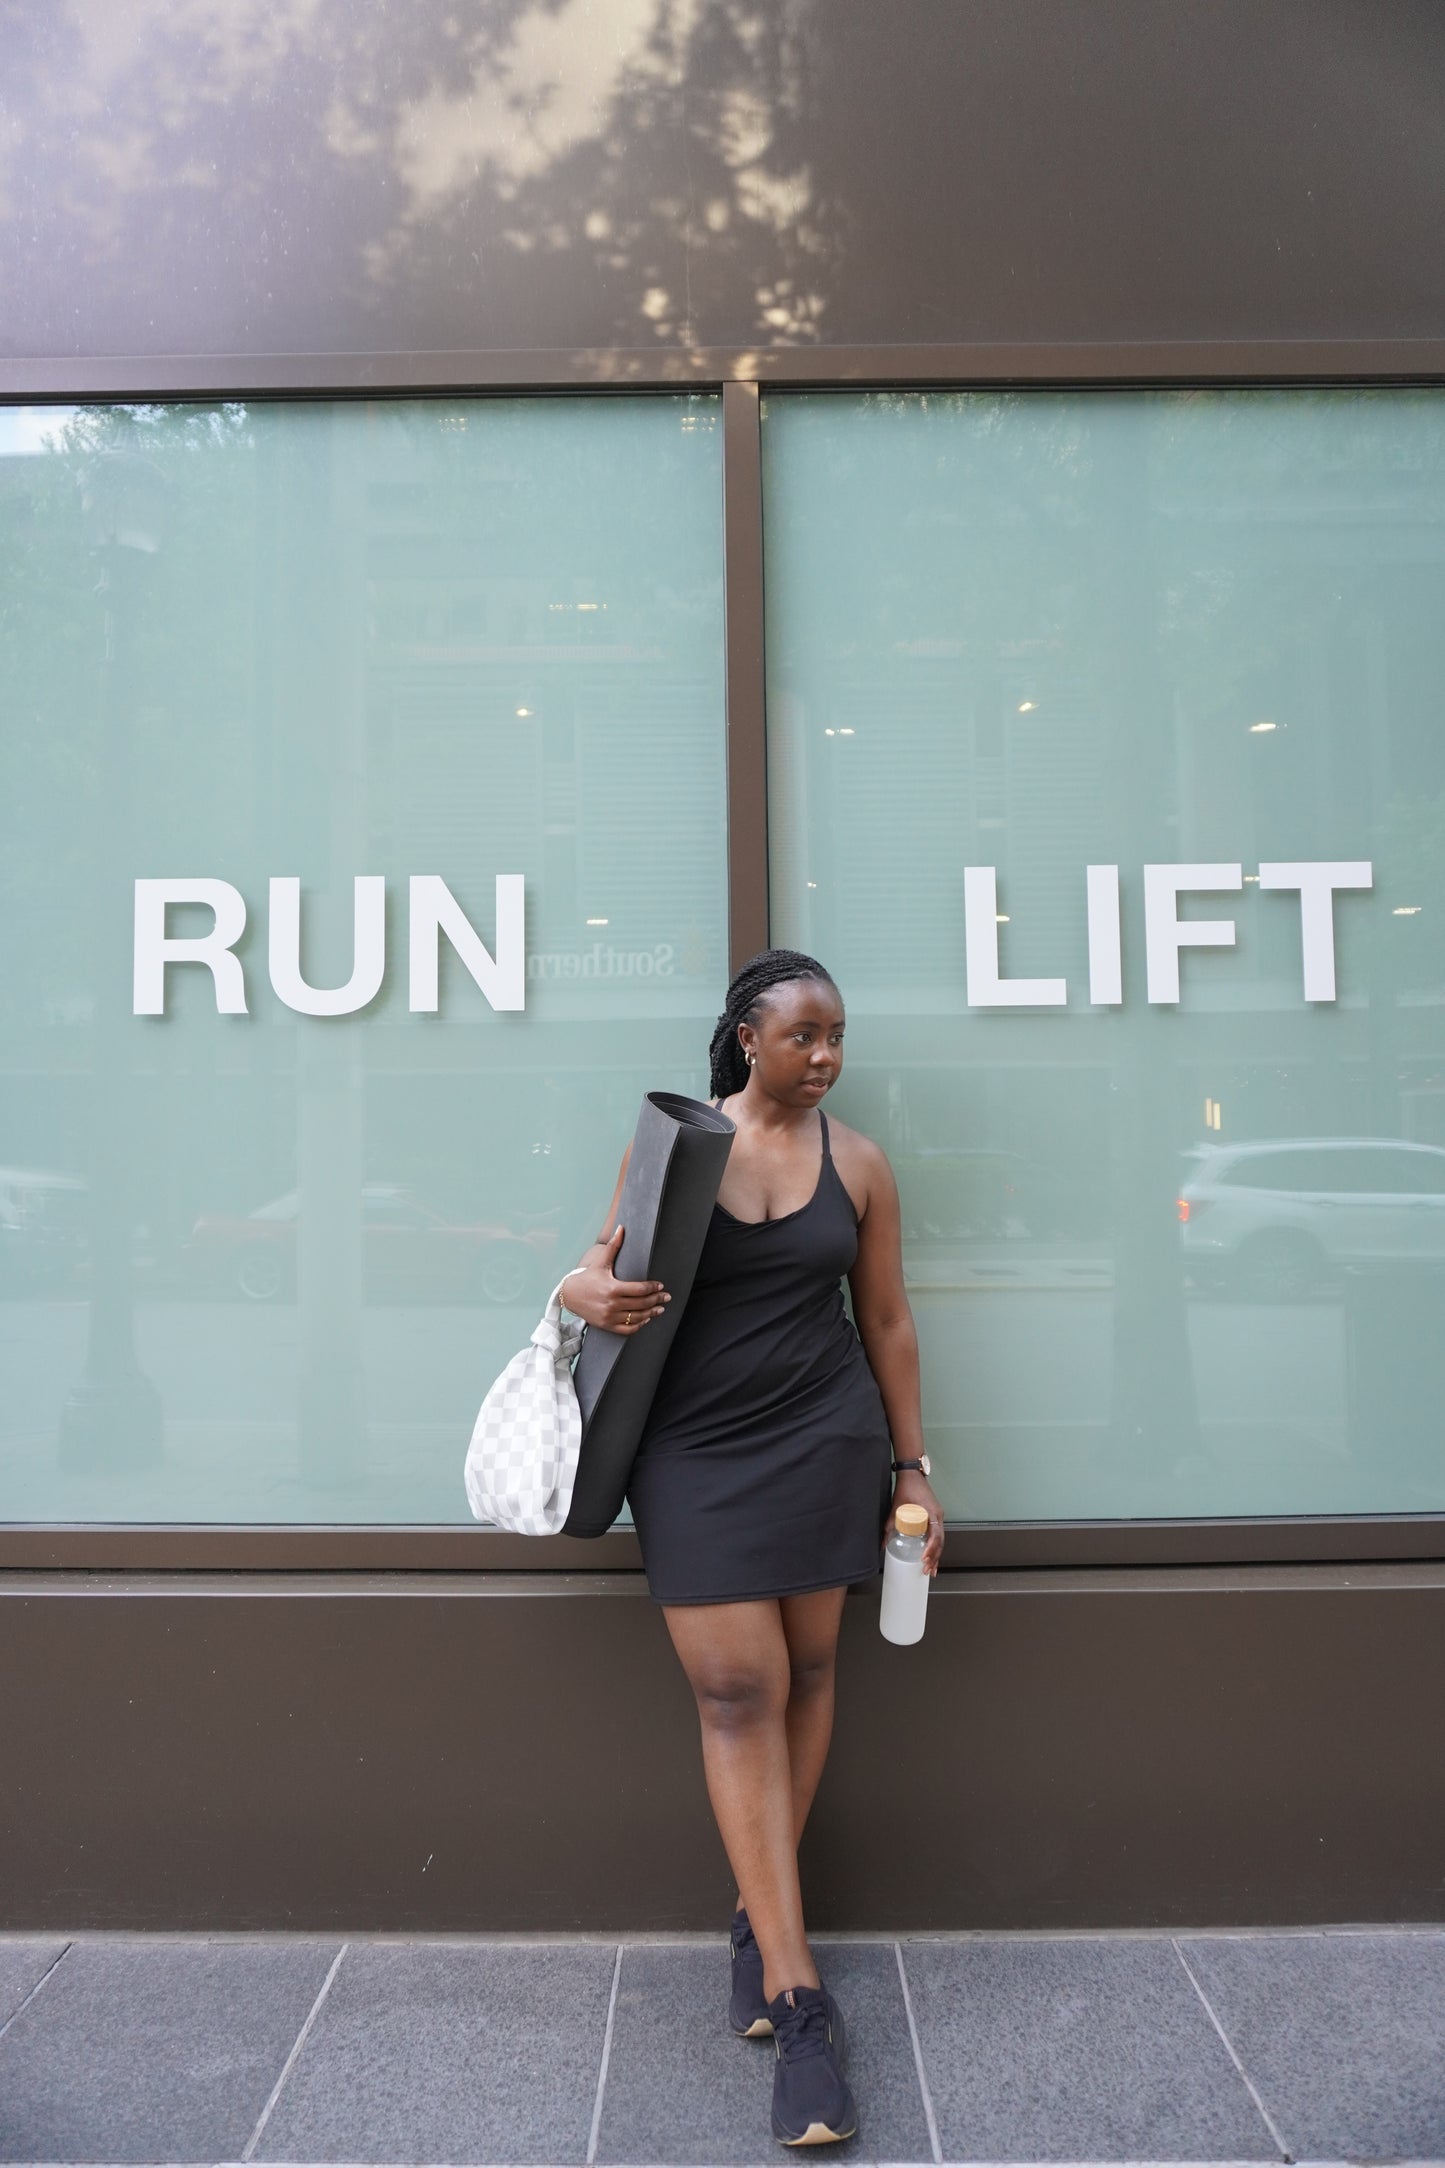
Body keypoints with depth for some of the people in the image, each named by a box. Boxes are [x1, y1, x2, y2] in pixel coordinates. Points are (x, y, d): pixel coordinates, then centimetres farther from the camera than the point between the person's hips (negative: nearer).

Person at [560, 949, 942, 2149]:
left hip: (824, 1443, 2)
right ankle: (801, 1997, 4)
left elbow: (888, 1322, 7)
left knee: (806, 1672, 10)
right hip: (696, 1453, -1)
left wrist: (913, 1467, 9)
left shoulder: (858, 1162, 2)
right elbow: (604, 1268, 5)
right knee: (737, 1692, -3)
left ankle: (760, 1913, 32)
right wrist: (588, 1291, -19)